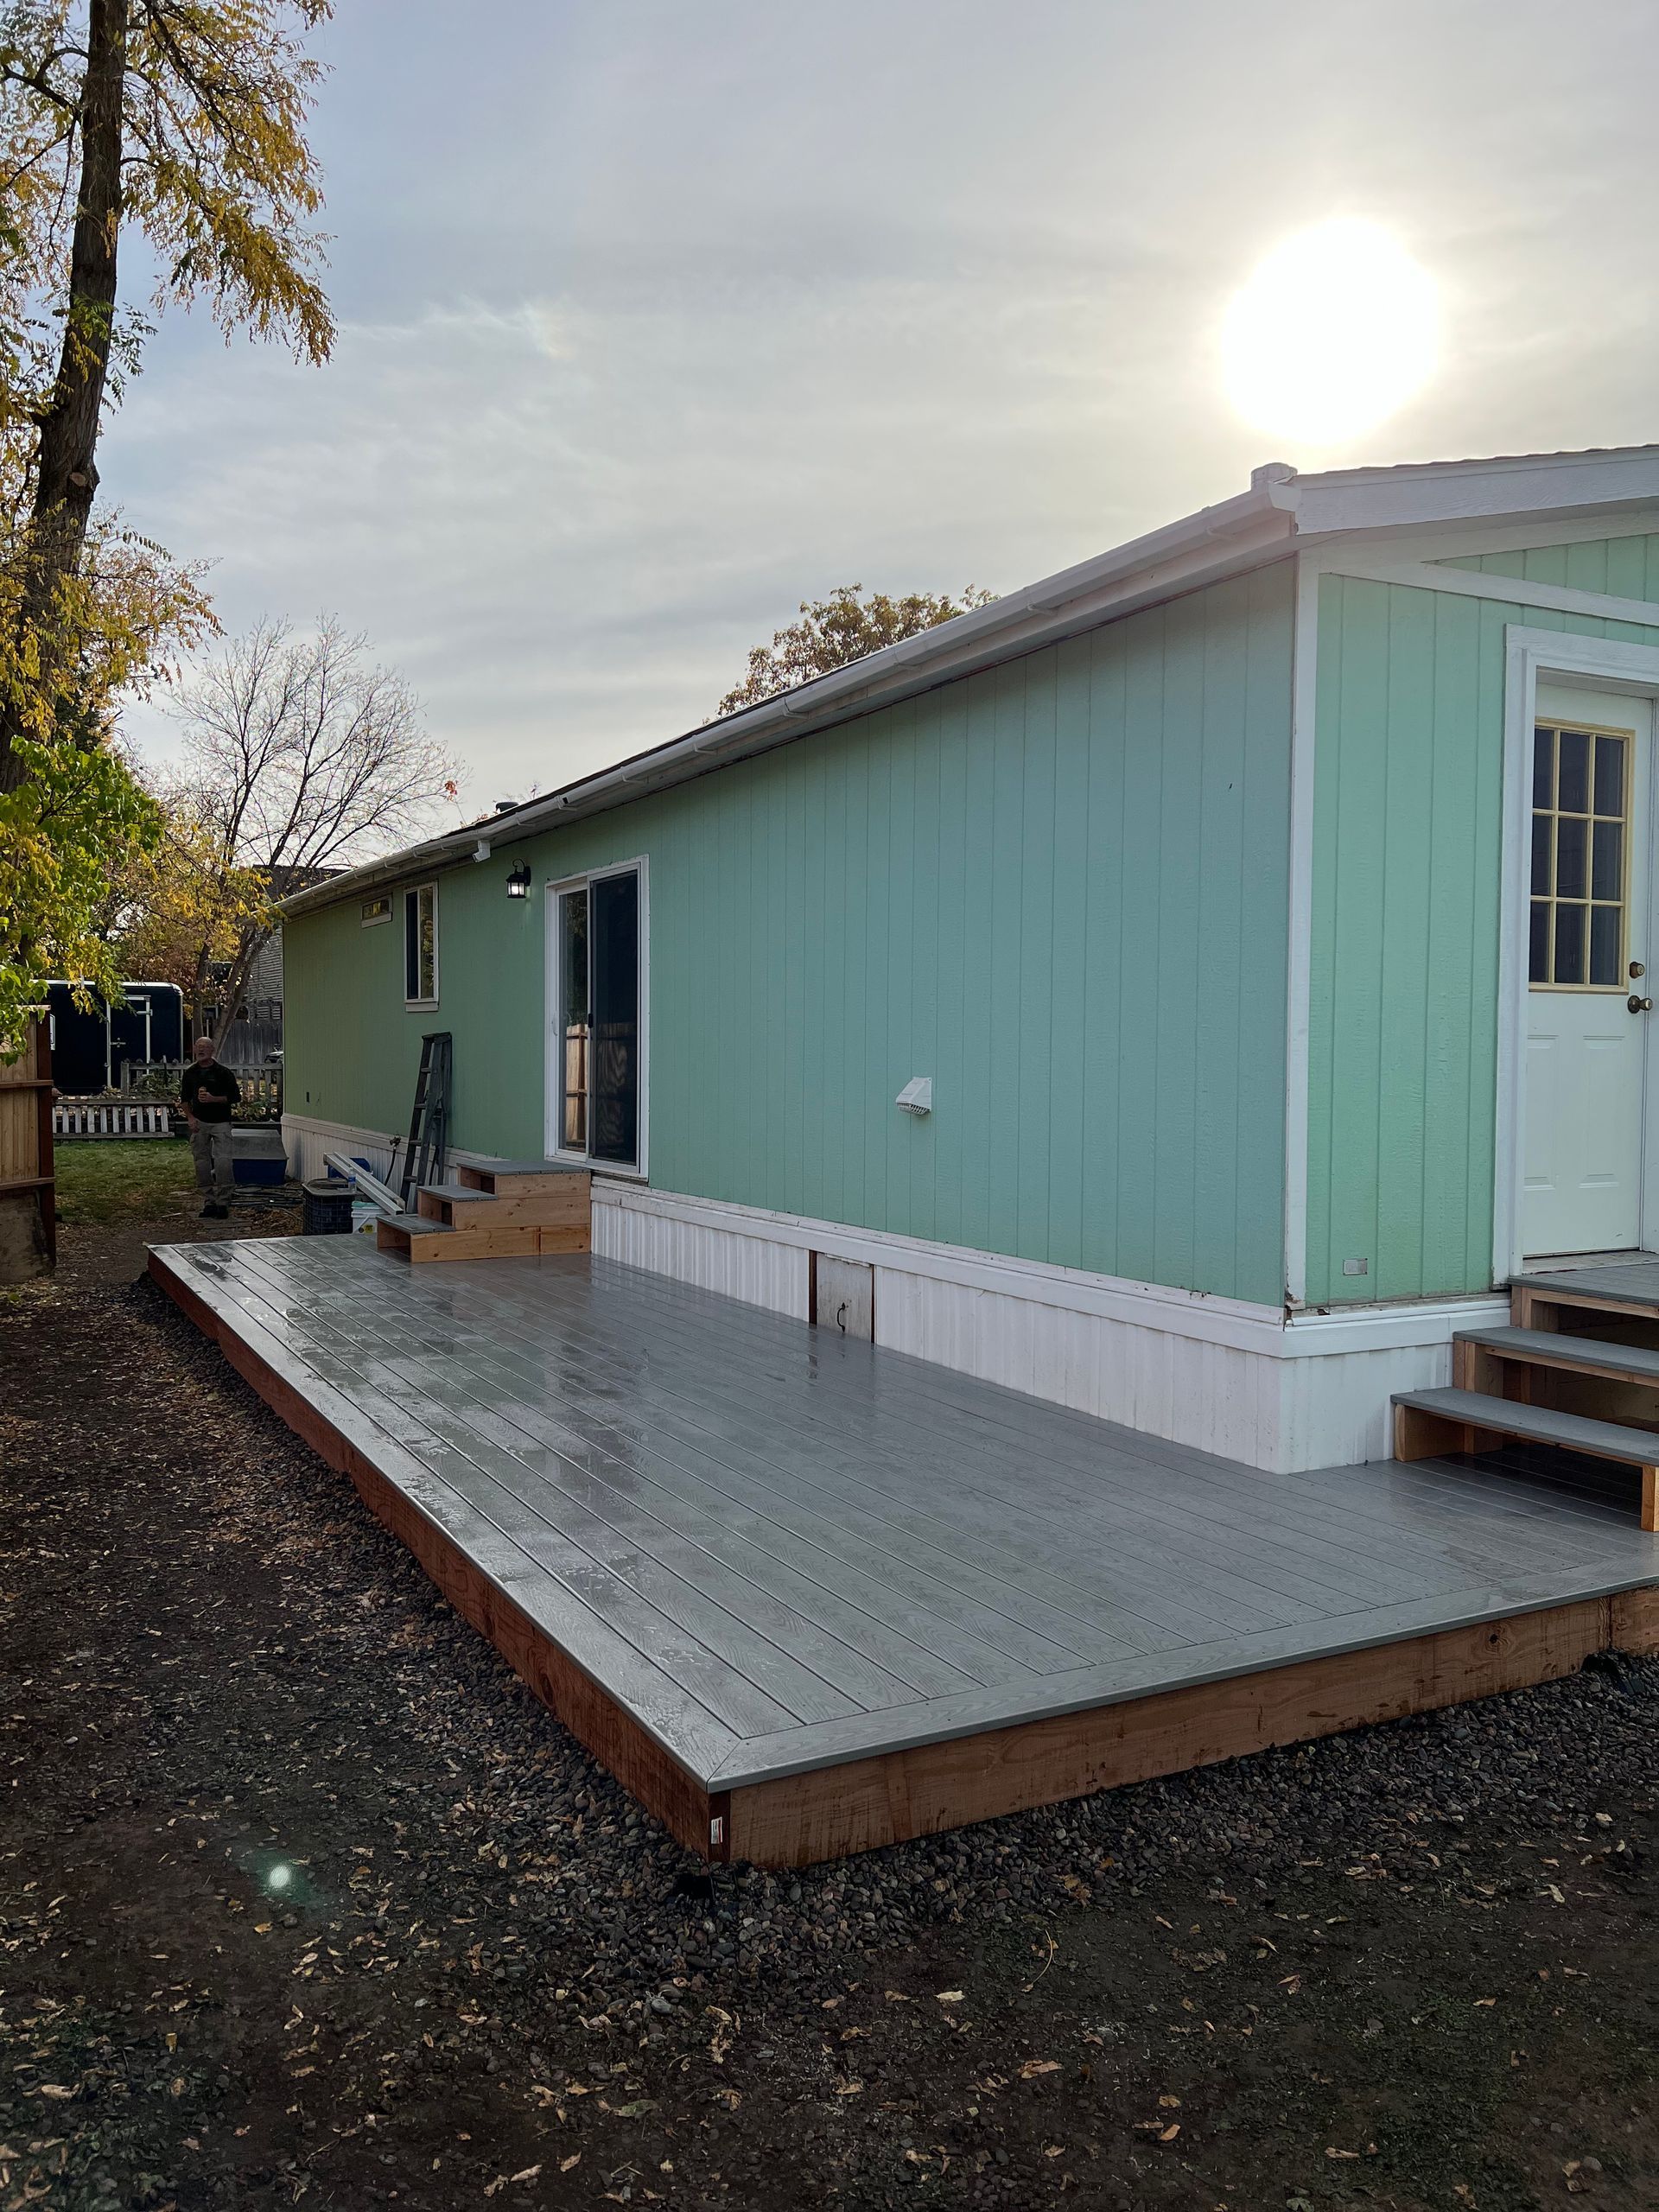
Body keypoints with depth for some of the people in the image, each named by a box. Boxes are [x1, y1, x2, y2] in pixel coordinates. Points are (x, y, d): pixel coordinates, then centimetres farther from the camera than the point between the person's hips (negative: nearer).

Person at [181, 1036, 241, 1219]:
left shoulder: (223, 1072, -2)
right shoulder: (190, 1073, 9)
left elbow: (235, 1096, -3)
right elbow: (184, 1098, 16)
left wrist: (213, 1099, -15)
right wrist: (190, 1118, 2)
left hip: (220, 1122, -4)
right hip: (198, 1123, 4)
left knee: (223, 1161, -15)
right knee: (202, 1163, 4)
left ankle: (223, 1202, -8)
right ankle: (210, 1202, 12)